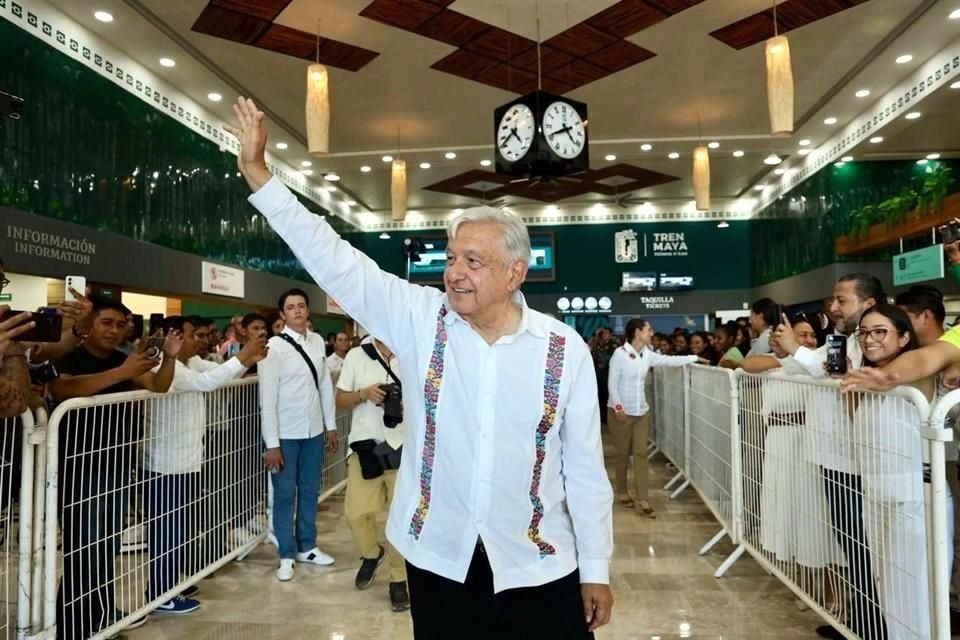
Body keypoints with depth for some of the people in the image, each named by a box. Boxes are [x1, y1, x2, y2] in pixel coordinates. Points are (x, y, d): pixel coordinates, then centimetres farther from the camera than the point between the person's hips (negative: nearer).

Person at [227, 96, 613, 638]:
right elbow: (334, 260, -11)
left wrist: (596, 569, 2)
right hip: (438, 561, 1)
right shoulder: (419, 319, -6)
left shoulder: (565, 349, -8)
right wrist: (257, 171, -16)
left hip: (540, 568, 0)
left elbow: (585, 466, -3)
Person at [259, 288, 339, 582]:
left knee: (310, 491, 17)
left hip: (314, 430, 5)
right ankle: (286, 555, 24)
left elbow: (325, 385, 7)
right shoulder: (274, 347, -13)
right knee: (285, 495, 8)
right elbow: (268, 397, -13)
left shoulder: (317, 342, 2)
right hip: (285, 434, -5)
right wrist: (272, 444, -14)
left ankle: (307, 547, 34)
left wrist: (331, 425, 8)